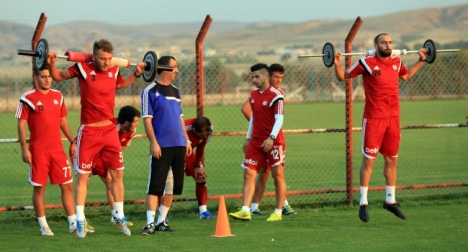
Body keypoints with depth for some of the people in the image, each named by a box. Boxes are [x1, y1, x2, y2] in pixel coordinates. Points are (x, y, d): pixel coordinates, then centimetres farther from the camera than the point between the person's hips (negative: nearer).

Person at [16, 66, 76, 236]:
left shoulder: (58, 96, 10)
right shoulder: (28, 98, -5)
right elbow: (21, 125, -6)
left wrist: (72, 141, 13)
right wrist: (24, 149, -12)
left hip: (58, 149, 5)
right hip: (38, 151, -5)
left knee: (67, 185, 4)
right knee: (39, 187, 1)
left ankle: (74, 223, 9)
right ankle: (43, 226, 8)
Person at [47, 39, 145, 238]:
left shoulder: (114, 71, 4)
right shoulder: (82, 69, -10)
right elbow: (58, 77, 3)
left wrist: (136, 74, 20)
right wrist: (52, 64, -15)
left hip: (110, 130, 4)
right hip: (89, 131, -4)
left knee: (117, 174, 9)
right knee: (82, 176, 0)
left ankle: (119, 216, 22)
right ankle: (80, 221, 5)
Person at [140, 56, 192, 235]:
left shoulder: (175, 91, 16)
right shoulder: (150, 92, -5)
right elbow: (147, 119, -9)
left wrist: (186, 140, 16)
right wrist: (153, 143, -15)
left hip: (179, 146, 7)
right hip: (162, 146, -7)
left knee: (174, 185, 8)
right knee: (155, 185, -9)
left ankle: (161, 221, 17)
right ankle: (150, 223, -11)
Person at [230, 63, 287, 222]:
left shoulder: (275, 95, -10)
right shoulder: (253, 94, 12)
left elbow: (279, 119, -16)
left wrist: (271, 138, -26)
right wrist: (248, 138, 19)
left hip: (273, 142, -7)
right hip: (255, 142, 7)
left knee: (278, 176, 2)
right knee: (248, 174, -3)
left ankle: (278, 212, 9)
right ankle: (245, 211, -7)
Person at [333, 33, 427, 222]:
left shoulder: (396, 62, 7)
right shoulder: (367, 63, -9)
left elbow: (406, 75, 29)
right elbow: (343, 77, -1)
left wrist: (421, 61, 27)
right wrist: (337, 64, -18)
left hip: (393, 118, 6)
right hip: (373, 119, -6)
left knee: (392, 160, 12)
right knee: (368, 160, -1)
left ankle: (390, 200, 23)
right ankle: (363, 203, 4)